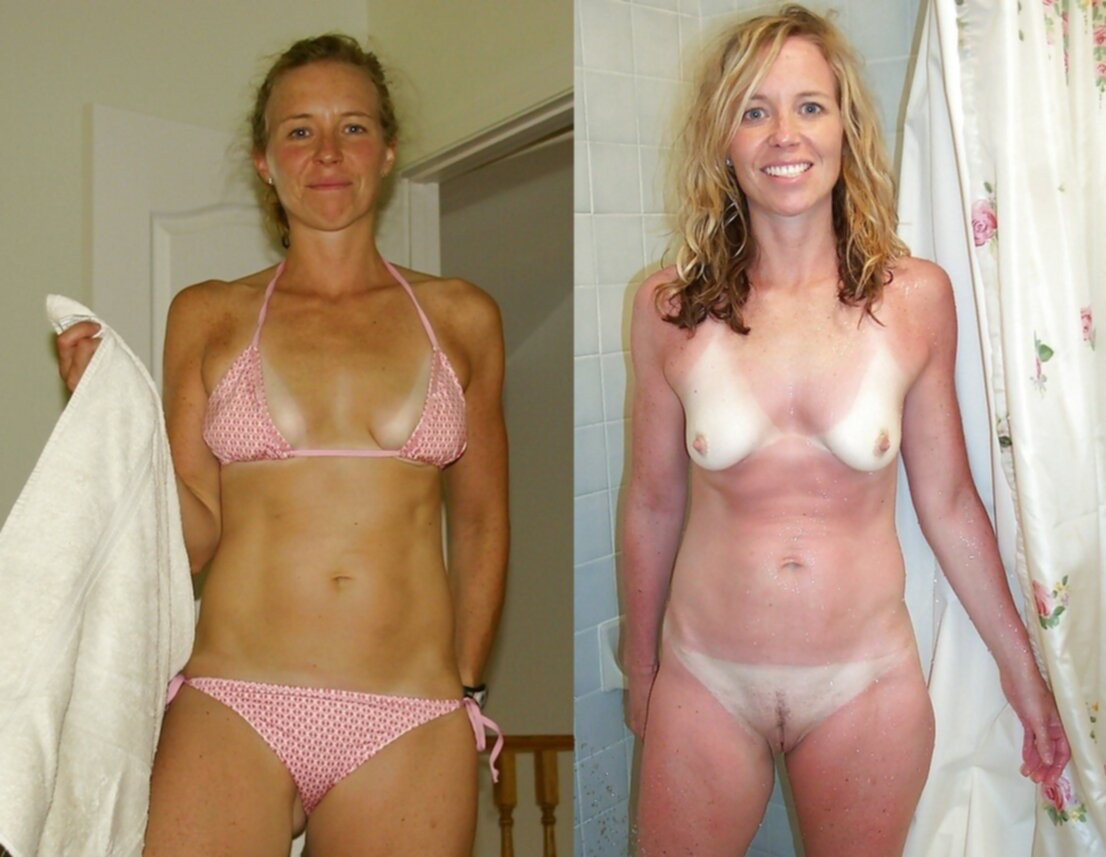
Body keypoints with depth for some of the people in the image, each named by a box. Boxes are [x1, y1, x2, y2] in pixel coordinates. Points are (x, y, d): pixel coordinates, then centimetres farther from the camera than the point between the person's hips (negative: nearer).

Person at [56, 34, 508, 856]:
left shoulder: (461, 318, 7)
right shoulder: (209, 317, 6)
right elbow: (196, 534, 5)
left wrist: (466, 690, 11)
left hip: (411, 732, 1)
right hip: (232, 710, 0)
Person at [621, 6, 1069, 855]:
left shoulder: (916, 298, -7)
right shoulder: (669, 309, -8)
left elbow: (948, 501, 2)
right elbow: (652, 505, 2)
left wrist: (1022, 666, 9)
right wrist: (639, 669, 11)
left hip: (866, 686, 1)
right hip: (706, 685, 0)